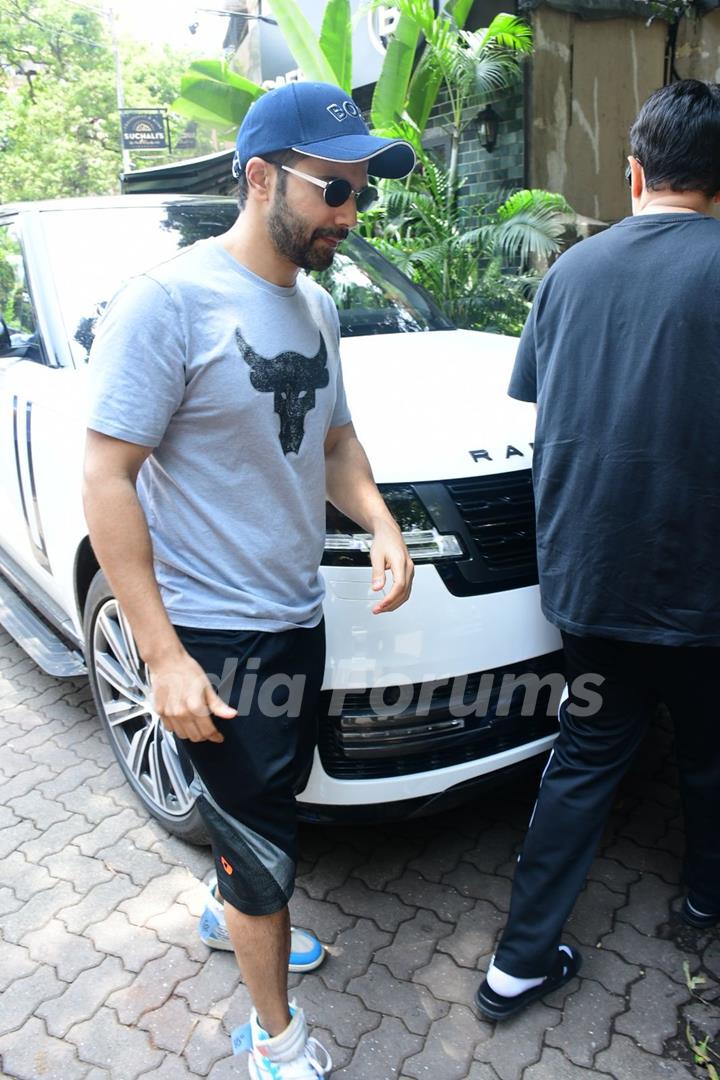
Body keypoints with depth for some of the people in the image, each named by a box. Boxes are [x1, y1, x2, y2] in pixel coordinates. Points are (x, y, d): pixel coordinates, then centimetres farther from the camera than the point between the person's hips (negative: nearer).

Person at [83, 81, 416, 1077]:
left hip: (298, 618, 8)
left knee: (267, 800, 26)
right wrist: (162, 655, -23)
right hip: (212, 633, -8)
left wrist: (381, 525, -4)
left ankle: (230, 912, 54)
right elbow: (107, 479, -19)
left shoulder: (316, 306, 8)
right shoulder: (169, 299, -17)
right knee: (262, 843, 6)